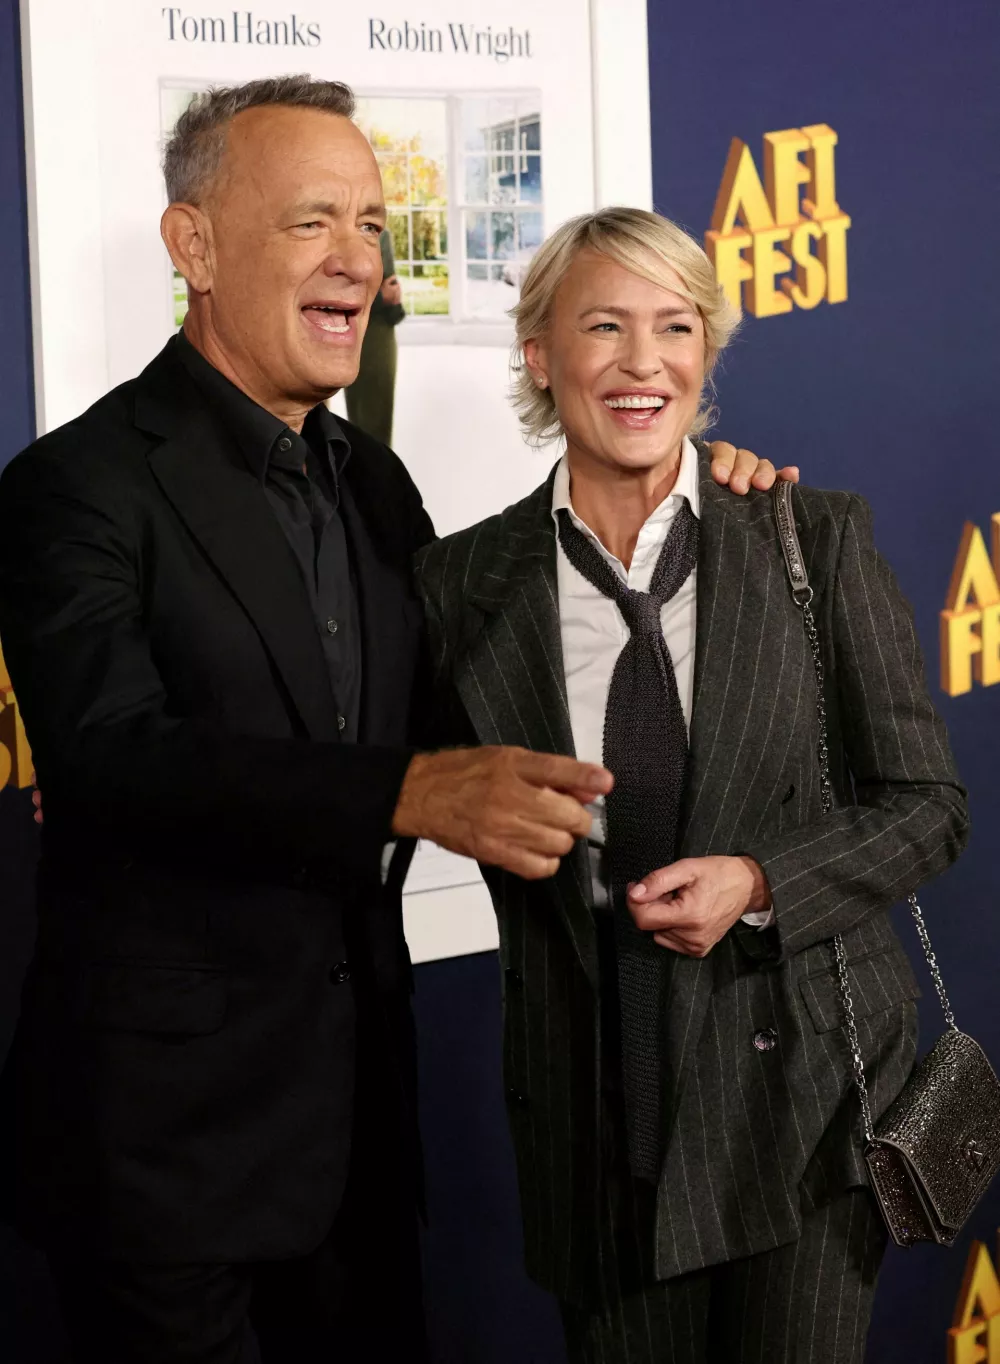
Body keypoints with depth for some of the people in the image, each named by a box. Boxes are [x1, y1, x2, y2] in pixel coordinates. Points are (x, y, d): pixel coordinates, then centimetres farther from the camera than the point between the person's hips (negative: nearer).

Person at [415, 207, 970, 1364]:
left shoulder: (817, 541, -3)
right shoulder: (466, 581, -1)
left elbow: (926, 804, -1)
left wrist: (757, 882, -15)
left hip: (802, 1082, 0)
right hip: (598, 1097, 1)